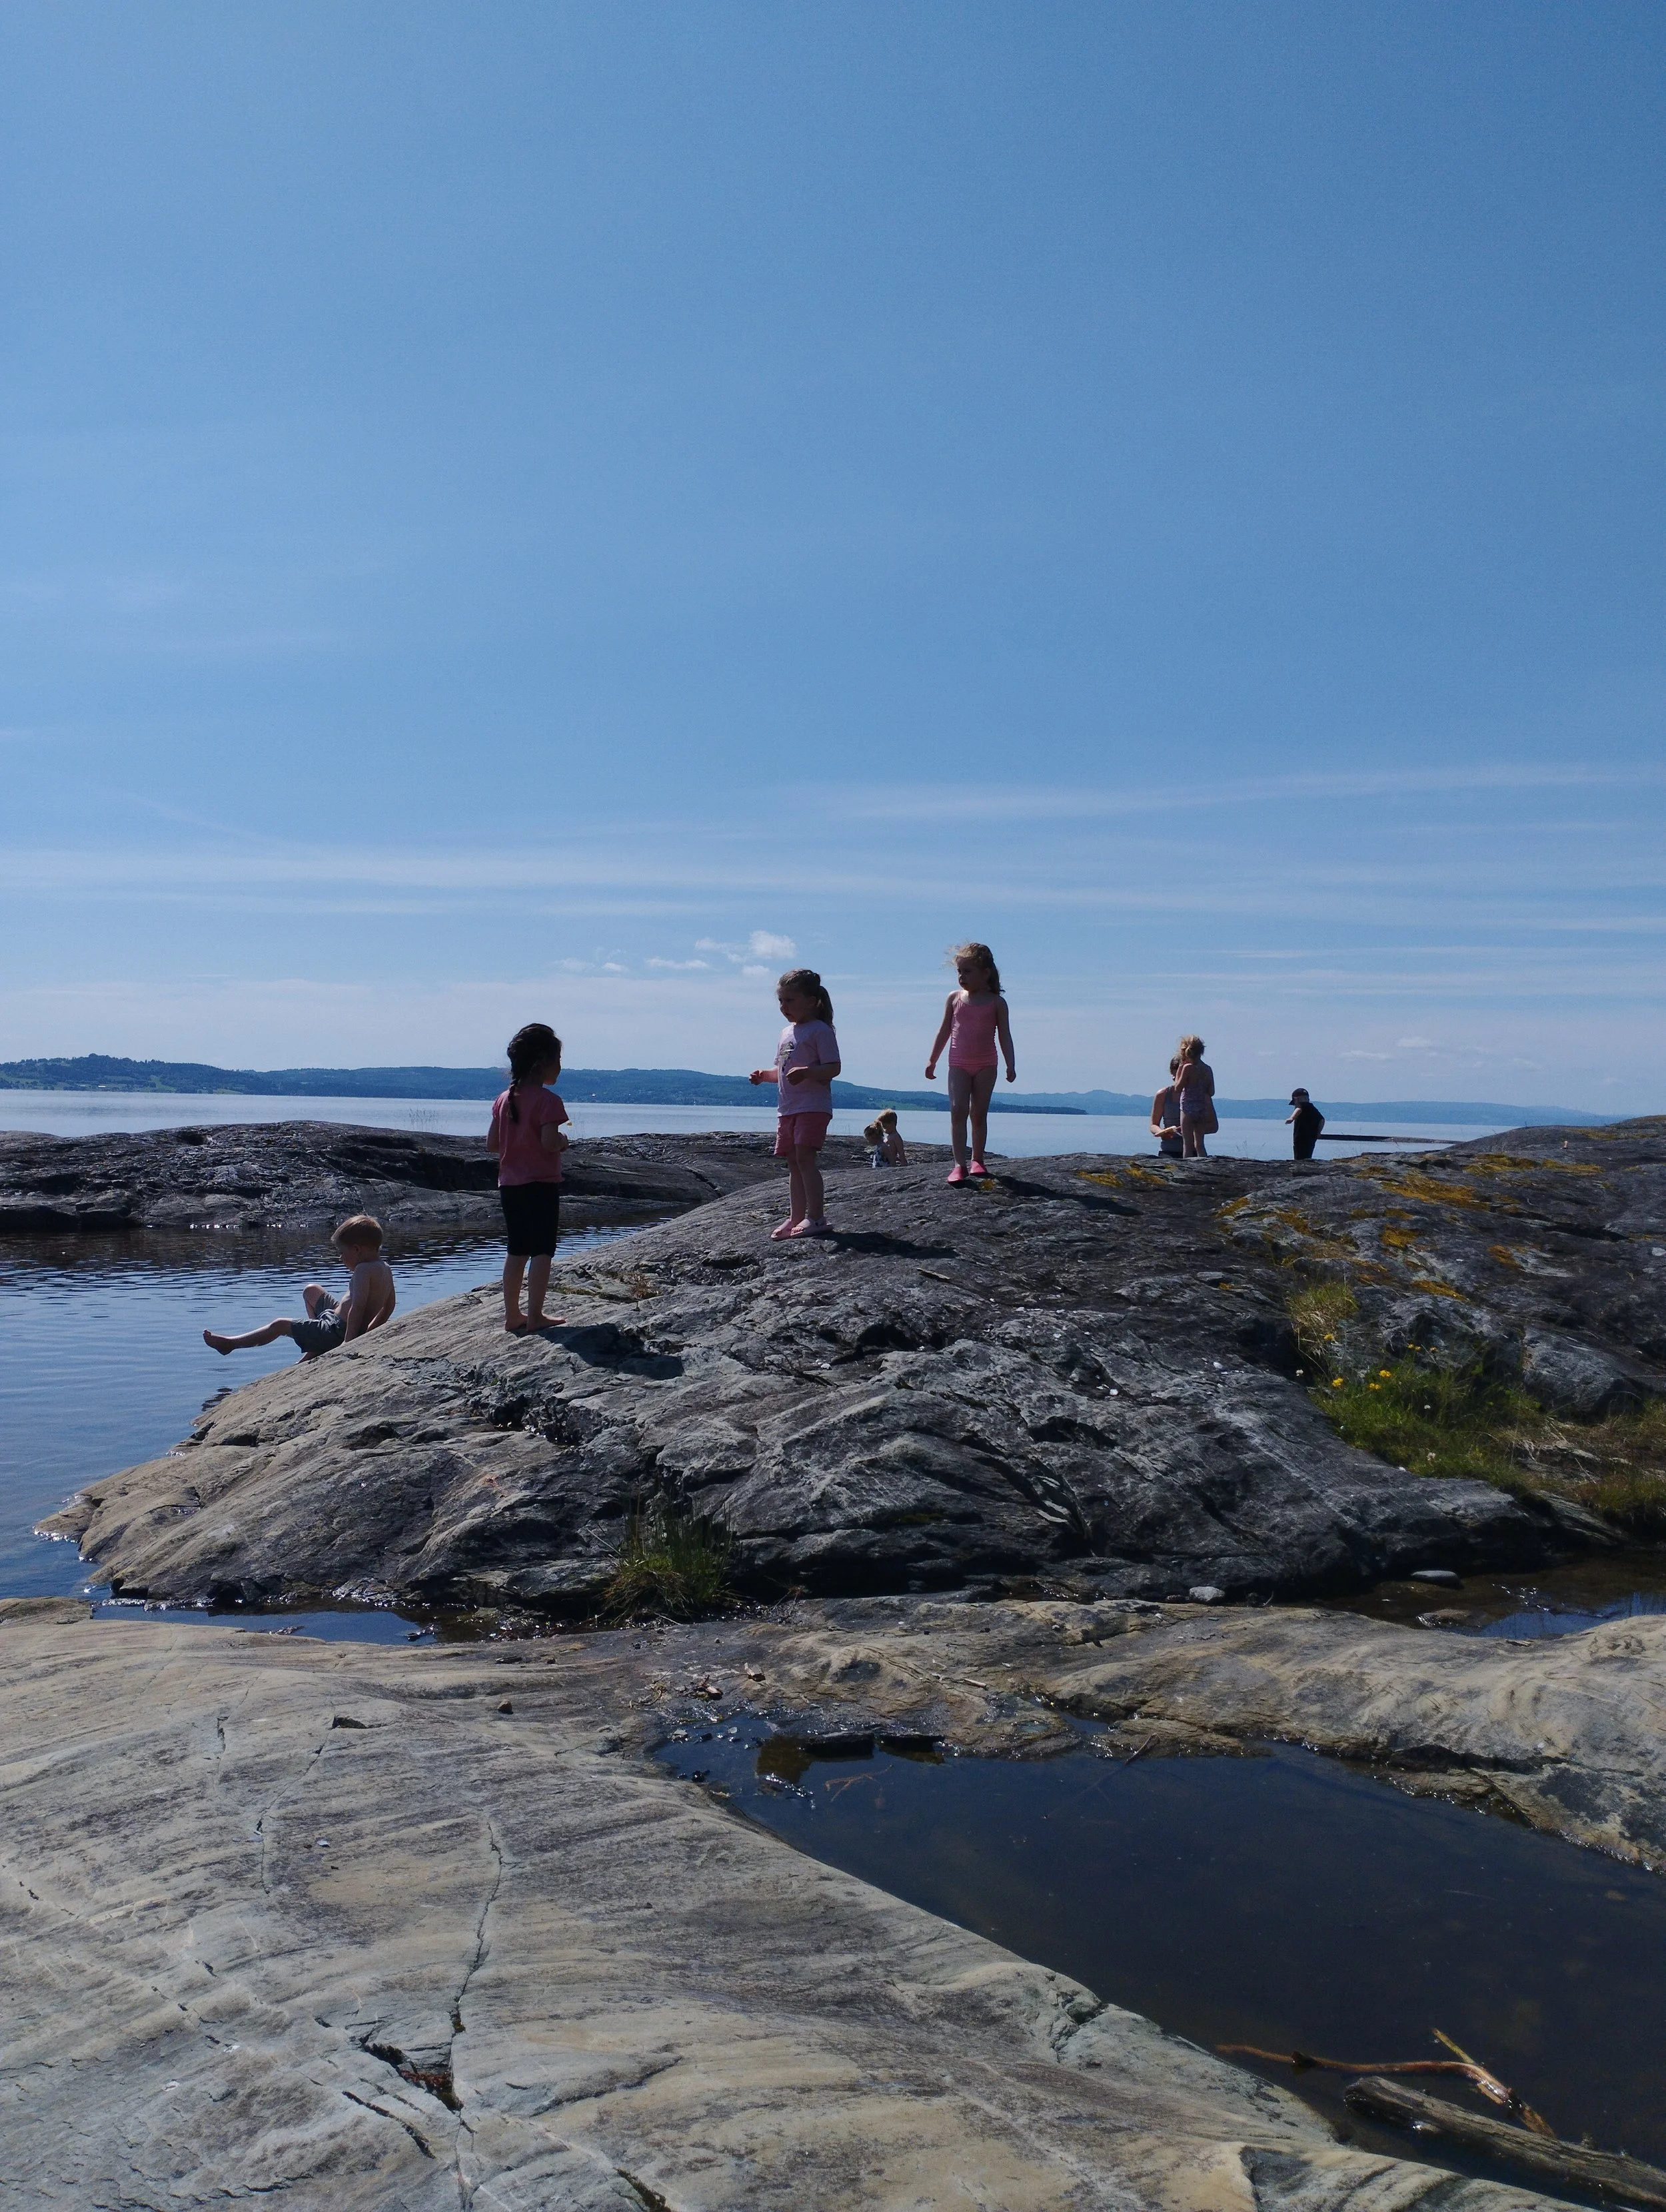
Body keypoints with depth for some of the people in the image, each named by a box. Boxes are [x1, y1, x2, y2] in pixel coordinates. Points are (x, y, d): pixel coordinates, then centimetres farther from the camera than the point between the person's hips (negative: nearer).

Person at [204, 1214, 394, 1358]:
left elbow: (358, 1307, -33)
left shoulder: (363, 1270, -23)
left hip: (339, 1331, -10)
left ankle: (229, 1344, 27)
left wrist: (348, 1343, -34)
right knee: (311, 1290, 28)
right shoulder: (385, 1268, 5)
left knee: (280, 1325, 7)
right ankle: (314, 1354, 29)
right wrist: (369, 1331, 20)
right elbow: (389, 1305, 13)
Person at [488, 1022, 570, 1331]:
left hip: (509, 1185, 7)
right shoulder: (546, 1100, -14)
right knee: (543, 1249, 0)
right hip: (541, 1184, -7)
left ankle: (512, 1315, 17)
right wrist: (564, 1142, -3)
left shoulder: (503, 1099, 8)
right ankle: (535, 1316, -1)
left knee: (517, 1250, 13)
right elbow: (550, 1142, -23)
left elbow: (491, 1144, 8)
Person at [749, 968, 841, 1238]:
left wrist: (806, 1072, -29)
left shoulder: (820, 1030, -8)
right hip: (787, 1109, 9)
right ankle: (797, 1217, 16)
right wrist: (764, 1074, 7)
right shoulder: (787, 1033, 18)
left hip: (813, 1107, -9)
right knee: (794, 1163, 11)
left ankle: (817, 1217, -13)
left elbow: (833, 1068, -15)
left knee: (805, 1158, -15)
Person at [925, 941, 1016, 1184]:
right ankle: (959, 1164, -14)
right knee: (958, 1111, -11)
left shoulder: (996, 1003, 0)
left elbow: (1004, 1036, 1)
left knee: (979, 1114, 4)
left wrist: (1010, 1064, -8)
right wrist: (932, 1060, 14)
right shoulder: (954, 999, 6)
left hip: (986, 1066, -1)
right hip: (958, 1065, 1)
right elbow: (944, 1031, 13)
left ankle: (977, 1160, 17)